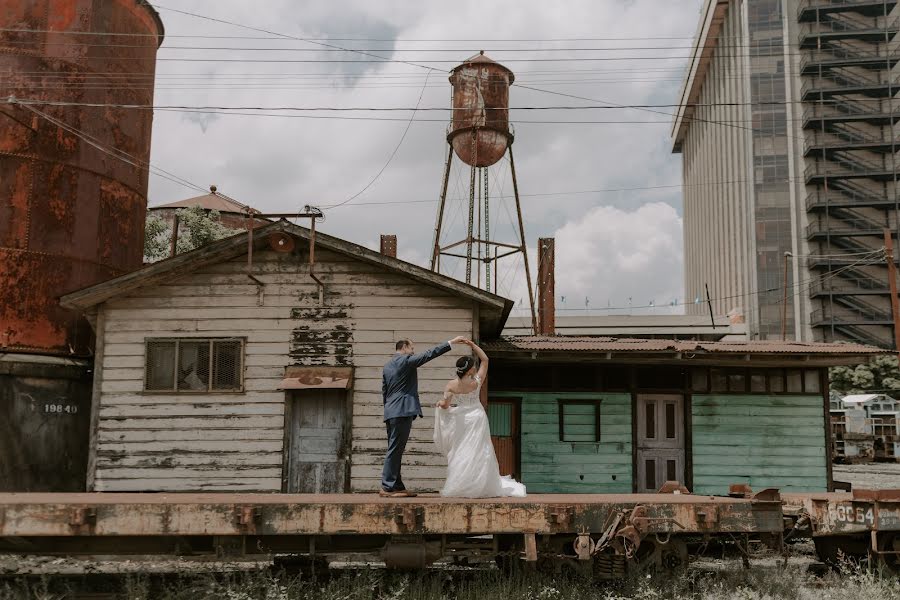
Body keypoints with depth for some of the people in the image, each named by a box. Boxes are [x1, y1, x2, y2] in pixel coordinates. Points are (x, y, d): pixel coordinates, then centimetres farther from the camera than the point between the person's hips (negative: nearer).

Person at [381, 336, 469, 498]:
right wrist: (451, 343, -7)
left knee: (395, 451, 9)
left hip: (390, 413, 9)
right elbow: (428, 354, -10)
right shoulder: (406, 360, -5)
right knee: (395, 450, -9)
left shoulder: (387, 366, 19)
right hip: (403, 411, -9)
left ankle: (397, 486, 10)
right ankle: (388, 487, -10)